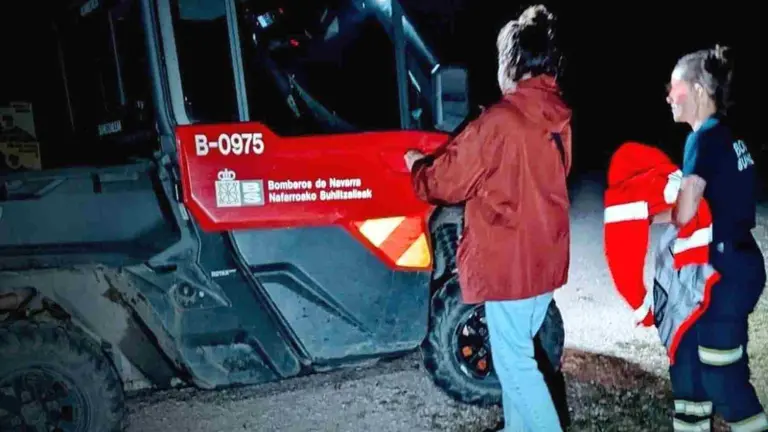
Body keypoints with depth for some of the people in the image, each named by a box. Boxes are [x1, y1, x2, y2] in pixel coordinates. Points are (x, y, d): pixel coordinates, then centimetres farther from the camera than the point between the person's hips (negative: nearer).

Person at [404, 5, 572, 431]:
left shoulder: (497, 122, -19)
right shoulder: (558, 119, 5)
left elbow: (445, 182, -12)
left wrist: (417, 164, 8)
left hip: (507, 262, -8)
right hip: (546, 257, 8)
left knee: (514, 363, 3)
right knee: (516, 352, 21)